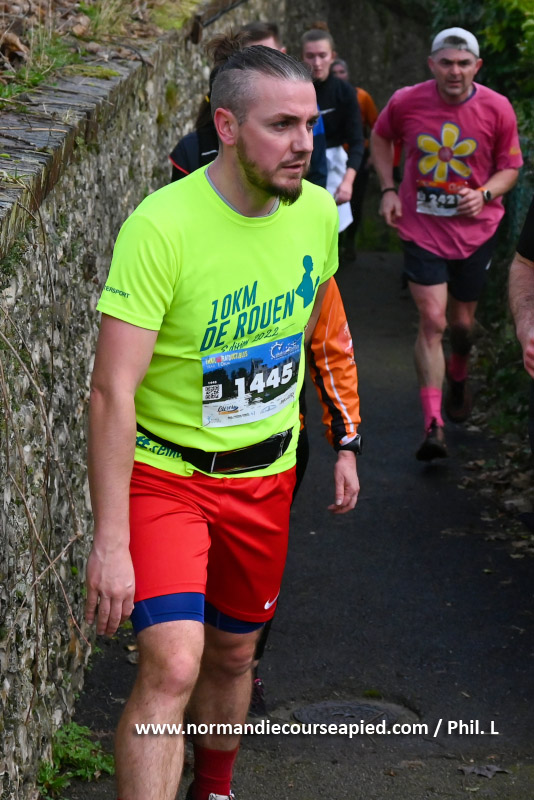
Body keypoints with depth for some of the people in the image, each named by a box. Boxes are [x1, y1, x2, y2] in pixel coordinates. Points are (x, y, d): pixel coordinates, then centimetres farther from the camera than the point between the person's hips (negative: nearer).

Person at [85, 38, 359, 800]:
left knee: (233, 654, 19)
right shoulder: (162, 225, -26)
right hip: (165, 472, -5)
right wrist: (111, 541, -29)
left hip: (265, 476, 6)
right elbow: (112, 390, -27)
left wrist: (344, 441, 16)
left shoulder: (317, 211, -7)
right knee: (172, 665, -21)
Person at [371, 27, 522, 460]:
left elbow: (510, 167, 3)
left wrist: (485, 194, -17)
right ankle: (433, 425, -11)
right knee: (432, 321, -12)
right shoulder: (406, 102, -9)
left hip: (476, 229, 1)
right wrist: (389, 189, 1)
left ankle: (458, 376, 50)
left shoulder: (497, 109, -9)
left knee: (462, 321, 15)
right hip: (422, 228, -1)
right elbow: (381, 137, 12)